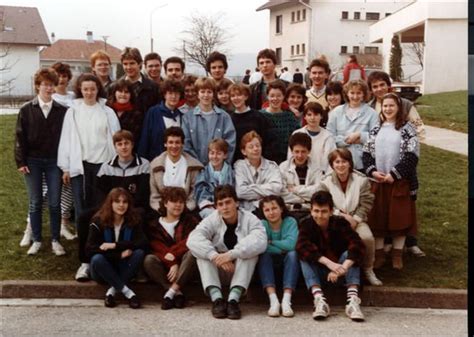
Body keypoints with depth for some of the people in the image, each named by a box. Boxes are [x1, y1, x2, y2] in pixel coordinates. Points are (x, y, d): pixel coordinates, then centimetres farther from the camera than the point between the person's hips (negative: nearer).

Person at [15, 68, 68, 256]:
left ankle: (55, 241, 14)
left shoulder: (62, 110, -1)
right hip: (33, 161, 1)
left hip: (54, 162, 0)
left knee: (55, 203, 3)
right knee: (35, 203, 7)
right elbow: (20, 137, 0)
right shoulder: (27, 110, 0)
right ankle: (36, 240, 17)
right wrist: (20, 162, -5)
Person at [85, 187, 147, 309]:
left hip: (123, 269, 2)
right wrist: (119, 254, -24)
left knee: (139, 252, -25)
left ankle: (113, 290, -24)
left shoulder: (133, 221, -2)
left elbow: (143, 243, -17)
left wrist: (115, 245, -25)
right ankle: (126, 291, -28)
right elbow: (89, 249, -18)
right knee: (97, 259, -33)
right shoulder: (98, 221, -9)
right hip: (102, 272, -2)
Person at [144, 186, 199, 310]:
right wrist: (172, 264, -21)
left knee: (191, 254, -32)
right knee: (149, 259, -28)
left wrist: (173, 253, -18)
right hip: (166, 268, 1)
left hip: (184, 268, -1)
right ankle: (177, 293, -29)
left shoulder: (190, 221, 10)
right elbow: (158, 249, -5)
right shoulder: (154, 224, 9)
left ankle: (170, 292, -33)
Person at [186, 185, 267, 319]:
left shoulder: (249, 219, -11)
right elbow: (193, 239, -25)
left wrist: (231, 254, -42)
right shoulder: (212, 220, -7)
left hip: (243, 272, -2)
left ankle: (233, 298, -37)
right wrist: (215, 256, -41)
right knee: (203, 250, -23)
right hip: (218, 272, 2)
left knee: (251, 249, -28)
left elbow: (260, 241, -32)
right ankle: (216, 298, -35)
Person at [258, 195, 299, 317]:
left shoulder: (290, 222, -11)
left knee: (292, 253, -31)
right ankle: (273, 300, -43)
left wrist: (271, 242, -17)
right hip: (269, 262, 0)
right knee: (264, 255, -30)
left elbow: (291, 244, -26)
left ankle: (286, 300, -42)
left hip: (286, 261, 0)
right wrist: (282, 249, -24)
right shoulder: (261, 224, -9)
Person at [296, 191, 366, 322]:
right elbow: (301, 247, -28)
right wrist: (329, 263, -40)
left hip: (339, 275, 0)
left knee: (348, 254, -25)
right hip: (318, 274, 0)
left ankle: (353, 299, -40)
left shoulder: (340, 223, -10)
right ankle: (319, 300, -40)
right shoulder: (307, 224, -9)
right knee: (305, 258, -24)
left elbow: (358, 245, -26)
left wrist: (343, 268, -44)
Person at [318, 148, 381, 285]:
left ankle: (368, 270, -2)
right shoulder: (325, 182, -2)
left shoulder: (361, 180, -2)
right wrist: (342, 215, -17)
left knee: (367, 237, -27)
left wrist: (355, 219, -14)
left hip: (356, 219, 1)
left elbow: (366, 203, -2)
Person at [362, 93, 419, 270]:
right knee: (377, 217, 6)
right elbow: (367, 153, 7)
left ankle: (397, 254, 14)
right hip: (377, 181, 3)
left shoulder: (407, 128, -3)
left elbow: (412, 156, -11)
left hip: (400, 181, -3)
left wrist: (394, 174, -16)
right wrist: (372, 171, -9)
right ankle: (379, 253, 17)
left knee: (400, 217, 2)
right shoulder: (376, 129, 9)